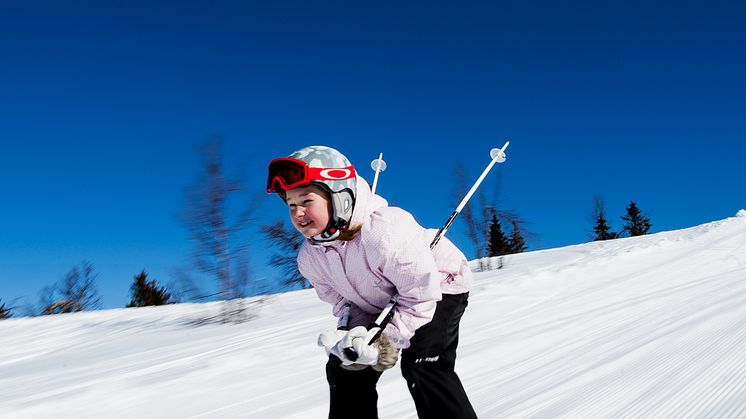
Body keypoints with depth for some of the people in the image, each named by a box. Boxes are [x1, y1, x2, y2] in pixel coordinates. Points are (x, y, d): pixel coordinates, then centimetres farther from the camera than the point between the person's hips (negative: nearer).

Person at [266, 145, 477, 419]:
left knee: (421, 365, -27)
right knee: (346, 365, 5)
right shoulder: (309, 258, -14)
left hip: (439, 288, -7)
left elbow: (421, 293, -31)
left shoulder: (385, 232, -39)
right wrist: (355, 336, -22)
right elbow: (342, 302, -2)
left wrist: (389, 338, -33)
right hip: (380, 308, 7)